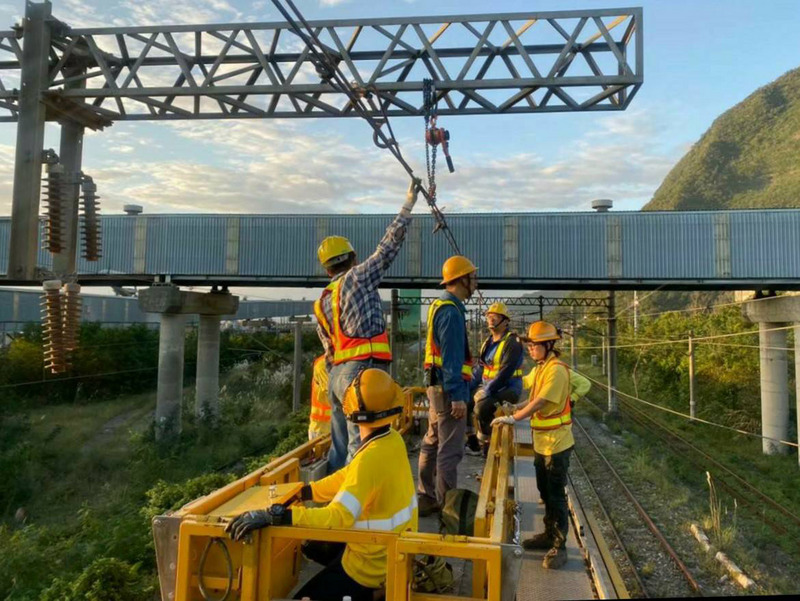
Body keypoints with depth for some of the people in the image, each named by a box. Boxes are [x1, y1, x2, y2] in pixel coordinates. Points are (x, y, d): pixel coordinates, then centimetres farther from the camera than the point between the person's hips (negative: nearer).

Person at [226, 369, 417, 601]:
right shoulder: (393, 439, -4)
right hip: (395, 550, 7)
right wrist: (299, 493, 1)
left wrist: (273, 515, -41)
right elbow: (347, 477, 5)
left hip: (373, 566, -7)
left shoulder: (370, 459, -29)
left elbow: (338, 517, -38)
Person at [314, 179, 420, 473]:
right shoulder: (357, 277, -2)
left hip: (337, 374, 8)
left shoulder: (321, 302, 18)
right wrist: (408, 205, 6)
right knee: (360, 446, -7)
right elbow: (388, 245, -2)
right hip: (363, 371, -8)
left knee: (339, 446, 15)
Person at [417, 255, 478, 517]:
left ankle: (427, 498, 25)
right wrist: (457, 395, -22)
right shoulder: (451, 311, -16)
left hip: (437, 385, 11)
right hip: (449, 387, -11)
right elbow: (452, 358, -21)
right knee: (450, 449, -4)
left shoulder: (440, 306, 15)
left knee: (432, 443, 15)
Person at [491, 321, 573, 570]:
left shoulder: (557, 369, -20)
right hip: (541, 442, 9)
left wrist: (513, 418, -20)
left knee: (556, 495, 0)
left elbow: (540, 402, -24)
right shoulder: (542, 368, 10)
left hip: (556, 443, -9)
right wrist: (516, 411, 9)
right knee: (545, 492, 19)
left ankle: (559, 547, 10)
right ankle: (549, 535, 32)